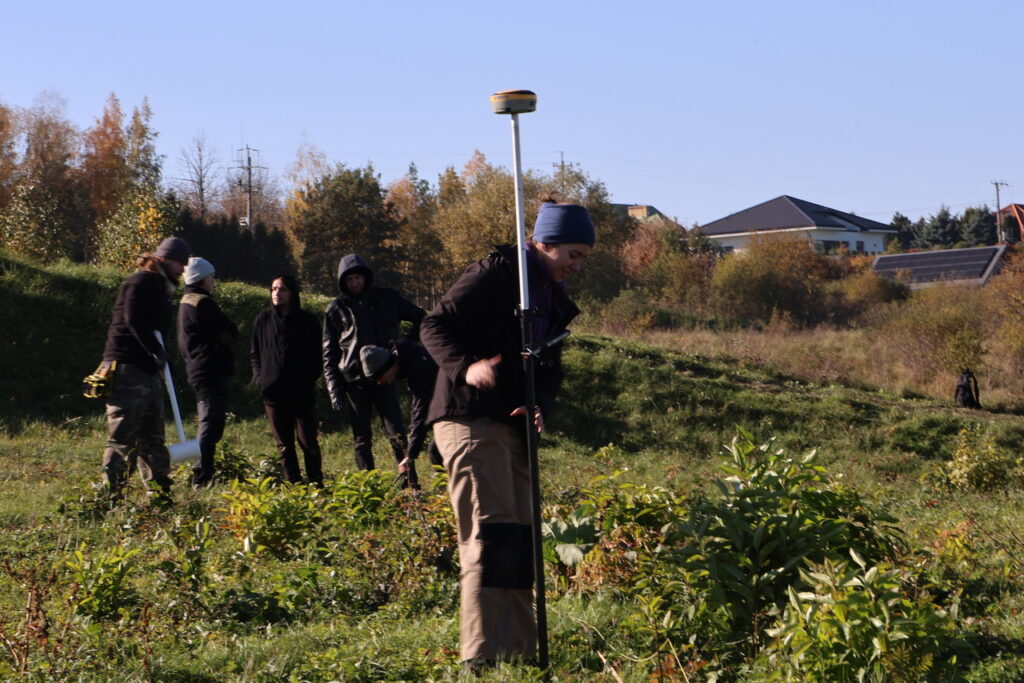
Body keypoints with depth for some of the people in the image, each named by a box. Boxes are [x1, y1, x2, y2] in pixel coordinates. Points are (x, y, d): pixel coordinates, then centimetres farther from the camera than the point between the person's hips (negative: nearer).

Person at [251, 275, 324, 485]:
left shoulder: (308, 321, 2)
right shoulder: (263, 320, 8)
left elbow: (317, 356, 7)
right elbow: (255, 354, 16)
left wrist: (310, 377, -5)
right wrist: (259, 377, 2)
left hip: (302, 391, -2)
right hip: (273, 391, 2)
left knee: (308, 442, -2)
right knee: (284, 444, 5)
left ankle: (316, 485, 3)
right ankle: (293, 485, 10)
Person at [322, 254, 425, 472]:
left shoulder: (387, 298, 6)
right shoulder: (336, 309, 6)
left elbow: (420, 317, 17)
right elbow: (329, 354, 7)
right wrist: (334, 388, -2)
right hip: (354, 382, 1)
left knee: (397, 434, -7)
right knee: (362, 439, 3)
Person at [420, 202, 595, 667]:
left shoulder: (554, 298, 17)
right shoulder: (497, 273, -9)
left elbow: (549, 367, 17)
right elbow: (435, 325, -13)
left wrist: (540, 407, -5)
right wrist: (466, 366, -31)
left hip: (512, 425, 9)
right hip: (470, 417, -9)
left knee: (522, 536, 11)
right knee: (491, 531, -16)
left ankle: (520, 650, 19)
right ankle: (483, 654, -18)